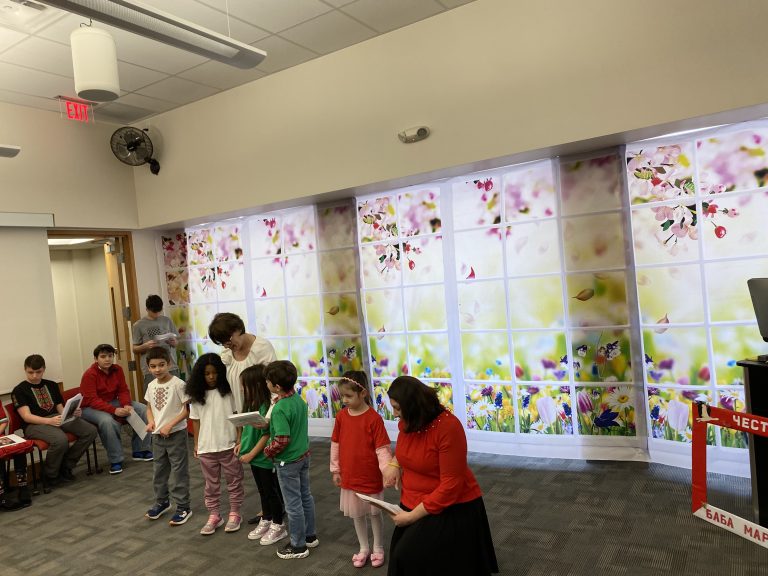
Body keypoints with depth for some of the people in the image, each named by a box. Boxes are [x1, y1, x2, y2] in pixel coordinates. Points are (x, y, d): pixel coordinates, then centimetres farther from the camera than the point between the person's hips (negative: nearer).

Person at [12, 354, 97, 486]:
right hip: (34, 424, -5)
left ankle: (65, 466, -3)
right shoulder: (19, 390, 5)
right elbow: (26, 416, -8)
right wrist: (49, 421, -26)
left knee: (90, 431, -20)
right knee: (61, 440, -37)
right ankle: (50, 475, -9)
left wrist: (73, 413, -6)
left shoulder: (52, 385, 22)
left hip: (57, 418, 5)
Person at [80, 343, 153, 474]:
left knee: (143, 410, -10)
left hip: (113, 402, 6)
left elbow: (123, 390, 0)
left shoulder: (117, 369, 0)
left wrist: (127, 405, -22)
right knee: (107, 420, -39)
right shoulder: (89, 375, -18)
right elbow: (92, 400, -24)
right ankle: (115, 461, -24)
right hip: (91, 408, -6)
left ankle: (140, 450, 0)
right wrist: (114, 410, -34)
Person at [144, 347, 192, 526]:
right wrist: (151, 421, -5)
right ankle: (162, 502, 37)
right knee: (159, 470, 19)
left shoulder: (178, 384, -17)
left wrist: (170, 425, -20)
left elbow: (187, 410, -15)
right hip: (157, 435, 7)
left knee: (179, 471, 1)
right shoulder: (151, 386, 3)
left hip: (176, 434, -6)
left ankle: (183, 507, 13)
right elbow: (149, 407, 15)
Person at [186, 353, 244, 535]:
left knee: (233, 481, 10)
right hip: (206, 447, 3)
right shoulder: (197, 396, 0)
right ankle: (214, 515, 26)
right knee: (211, 484, 13)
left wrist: (239, 440, -8)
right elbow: (196, 421, 7)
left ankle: (234, 513, 24)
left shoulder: (229, 391, -8)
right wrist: (196, 444, 8)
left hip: (229, 445, -2)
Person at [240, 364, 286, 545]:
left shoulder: (266, 406, -24)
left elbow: (266, 435, -22)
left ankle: (278, 526, 23)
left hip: (266, 458, -8)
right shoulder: (251, 404, 2)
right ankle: (265, 521, 38)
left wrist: (251, 454, -17)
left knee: (272, 492, 8)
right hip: (255, 458, 8)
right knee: (262, 491, 22)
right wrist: (241, 445, 5)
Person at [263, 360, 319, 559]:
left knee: (293, 504, 7)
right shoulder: (299, 399, -2)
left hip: (287, 462, -8)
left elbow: (282, 441, -27)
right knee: (305, 497, 20)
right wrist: (270, 424, 9)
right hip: (303, 455, 8)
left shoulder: (280, 409, -27)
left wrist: (267, 451, -10)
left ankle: (298, 546, 21)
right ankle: (309, 536, 36)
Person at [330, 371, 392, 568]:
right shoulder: (341, 416, -3)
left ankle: (378, 549, 34)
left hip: (371, 477, -4)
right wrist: (335, 470, 8)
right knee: (357, 514, 19)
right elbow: (335, 444, 6)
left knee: (374, 513, 14)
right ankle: (363, 548, 38)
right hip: (349, 476, 5)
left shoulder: (374, 418, -19)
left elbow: (382, 448, -17)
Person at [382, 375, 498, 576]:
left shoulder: (448, 427, -27)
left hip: (452, 509, -7)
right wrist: (394, 464, -2)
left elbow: (450, 485, -26)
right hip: (414, 505, 7)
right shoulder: (407, 423, -4)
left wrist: (413, 515, -22)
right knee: (404, 558, 10)